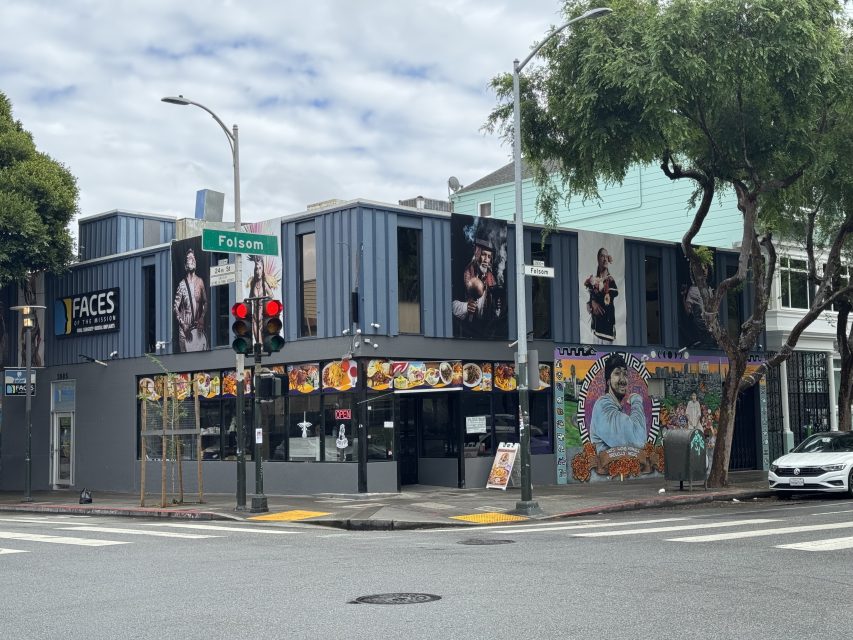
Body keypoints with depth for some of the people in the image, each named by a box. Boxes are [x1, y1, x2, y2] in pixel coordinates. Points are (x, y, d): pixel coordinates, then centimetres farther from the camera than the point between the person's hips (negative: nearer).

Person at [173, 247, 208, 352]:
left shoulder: (200, 282, 6)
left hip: (199, 327, 3)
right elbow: (176, 307, -5)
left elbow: (205, 302, 11)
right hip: (185, 327, -3)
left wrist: (202, 318, -4)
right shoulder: (182, 284, -4)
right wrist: (183, 324, -13)